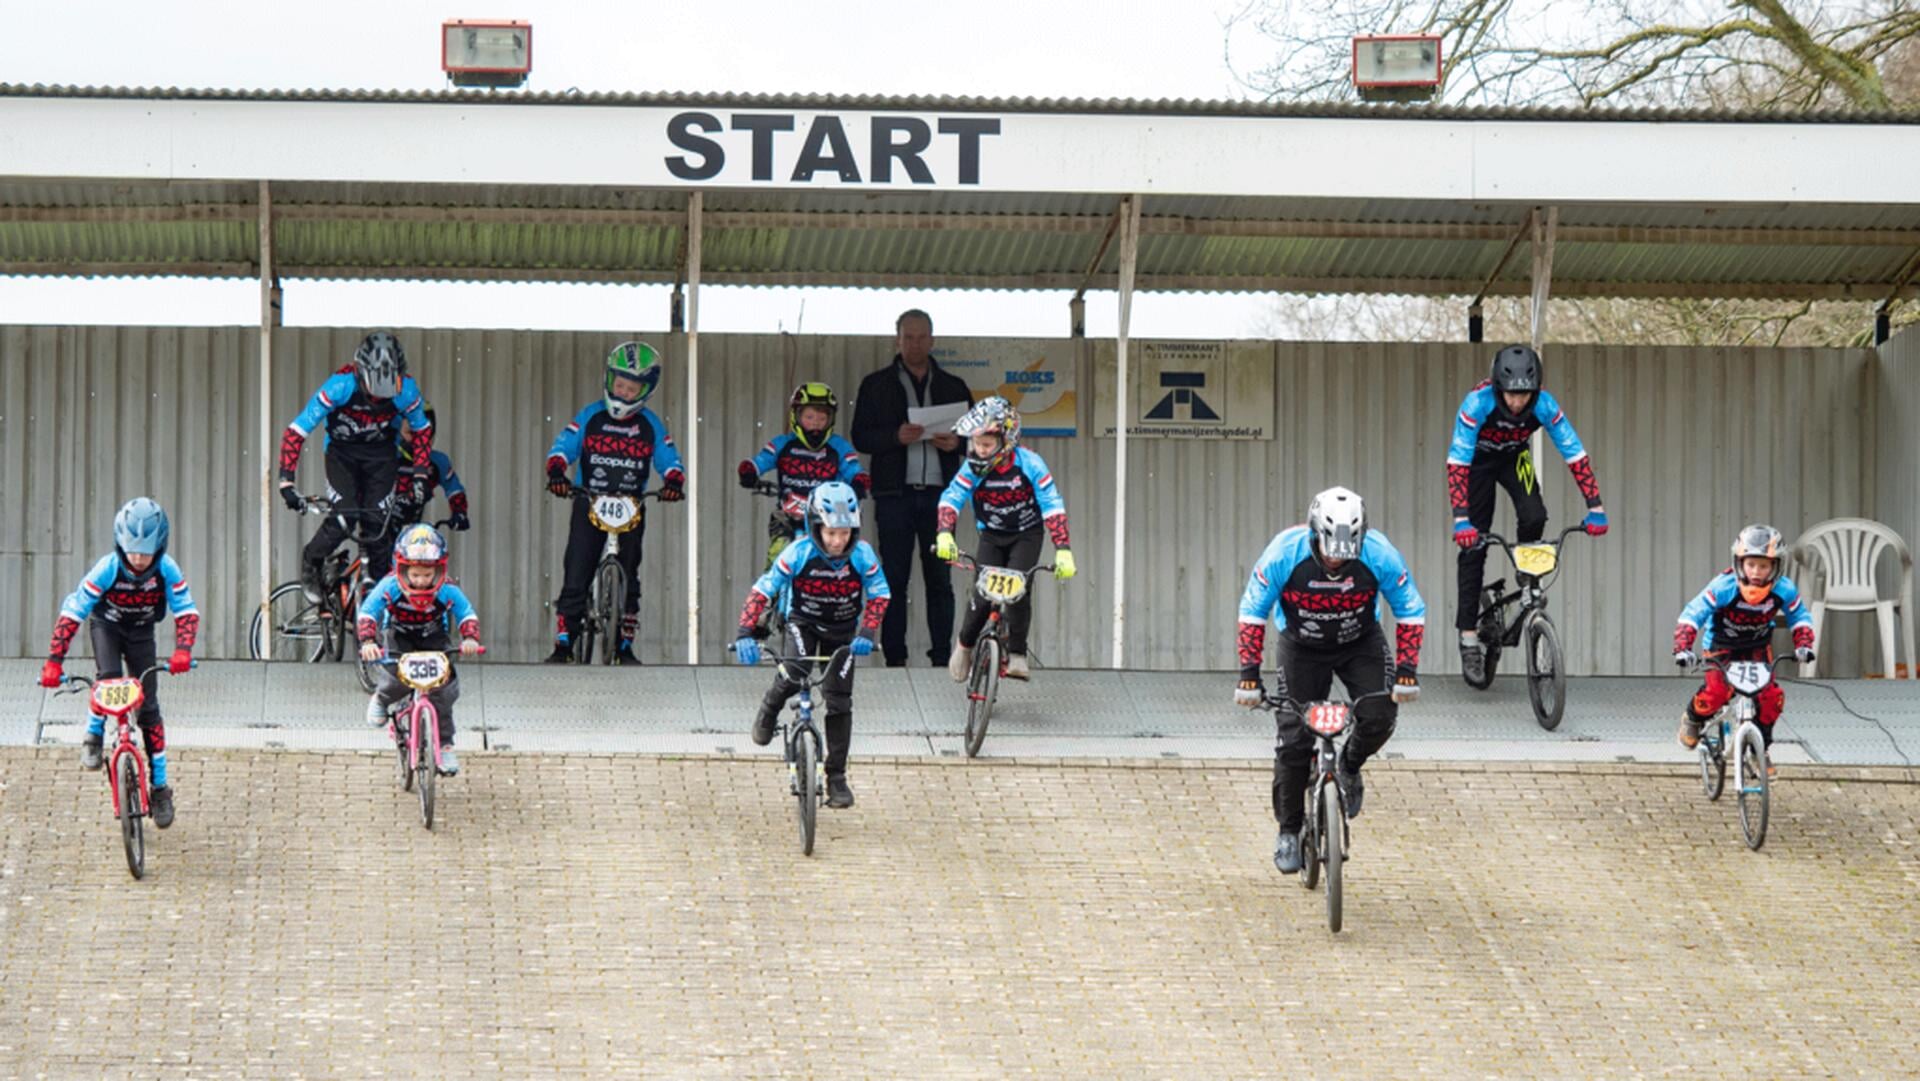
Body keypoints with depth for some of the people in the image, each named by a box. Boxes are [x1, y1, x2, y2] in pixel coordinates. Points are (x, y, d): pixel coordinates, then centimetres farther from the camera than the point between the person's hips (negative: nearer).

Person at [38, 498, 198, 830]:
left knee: (148, 706, -3)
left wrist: (183, 649, -45)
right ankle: (93, 736, -3)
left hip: (141, 632, 1)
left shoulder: (167, 571, -27)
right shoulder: (107, 569, -31)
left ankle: (160, 786, 4)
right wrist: (54, 661, -35)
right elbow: (73, 612, -29)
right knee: (109, 679, -31)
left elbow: (186, 611, -26)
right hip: (106, 625, -1)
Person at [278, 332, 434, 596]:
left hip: (380, 454, 2)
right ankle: (311, 564, 10)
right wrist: (286, 482, -31)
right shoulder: (341, 386, -31)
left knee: (377, 523, -11)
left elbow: (422, 430, -2)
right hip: (342, 452, -2)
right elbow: (296, 432, -27)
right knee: (343, 517, -19)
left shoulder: (406, 390, -24)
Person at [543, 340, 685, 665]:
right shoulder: (590, 417, -1)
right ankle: (563, 643, -3)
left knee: (628, 578, 1)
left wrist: (674, 482, -22)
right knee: (576, 577, -6)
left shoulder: (651, 427, 2)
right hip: (588, 504, -1)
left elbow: (669, 461, 1)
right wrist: (556, 472, -26)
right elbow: (563, 447, -5)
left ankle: (625, 646, 9)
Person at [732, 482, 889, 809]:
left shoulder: (861, 555, -23)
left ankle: (837, 777, 6)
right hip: (803, 621, -1)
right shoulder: (799, 553, -27)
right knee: (796, 674, -29)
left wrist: (866, 634, -25)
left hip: (842, 629, 1)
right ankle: (769, 709, 7)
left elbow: (879, 594, -11)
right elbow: (762, 591, -25)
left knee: (839, 701, -5)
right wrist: (745, 635, -35)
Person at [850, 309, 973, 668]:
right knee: (894, 579, -3)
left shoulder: (953, 387, 15)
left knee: (940, 579, 0)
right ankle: (894, 658, -1)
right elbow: (861, 437, 2)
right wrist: (897, 437, -15)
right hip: (895, 493, -1)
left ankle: (941, 657, 1)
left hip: (938, 494, 1)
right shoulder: (876, 386, 10)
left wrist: (956, 442, -8)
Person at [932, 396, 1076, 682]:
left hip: (1026, 535, -1)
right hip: (992, 537, 1)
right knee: (982, 595, -11)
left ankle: (1017, 654, -8)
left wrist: (1062, 550, -33)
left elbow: (1052, 506, -25)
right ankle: (965, 645, 16)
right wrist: (944, 534, -44)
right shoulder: (974, 468, -18)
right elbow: (951, 498, -26)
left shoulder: (1030, 465, -23)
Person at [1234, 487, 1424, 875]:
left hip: (1360, 642, 1)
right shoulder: (1285, 553, -29)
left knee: (1379, 717, -21)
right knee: (1292, 739, -9)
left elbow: (1410, 612, -14)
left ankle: (1349, 768, 12)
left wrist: (1407, 671, -21)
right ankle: (1289, 829, 9)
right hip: (1302, 646, -1)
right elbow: (1252, 613, -18)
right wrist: (1249, 676, -22)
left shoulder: (1379, 555, -27)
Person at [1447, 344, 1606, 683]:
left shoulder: (1544, 405, -31)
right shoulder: (1478, 403, -38)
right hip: (1478, 459, -2)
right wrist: (1461, 520, -49)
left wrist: (1595, 508, -33)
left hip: (1514, 457, 2)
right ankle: (1468, 636, -1)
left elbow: (1575, 454, -27)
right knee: (1473, 545, -7)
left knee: (1534, 517, -25)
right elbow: (1457, 462, -41)